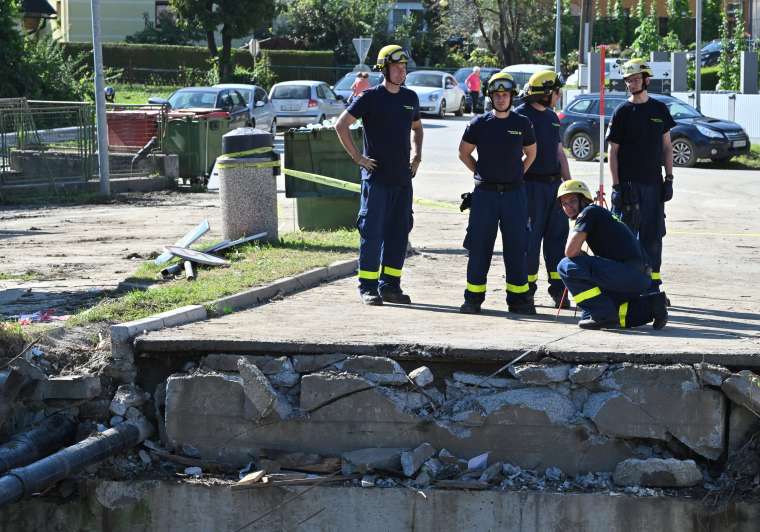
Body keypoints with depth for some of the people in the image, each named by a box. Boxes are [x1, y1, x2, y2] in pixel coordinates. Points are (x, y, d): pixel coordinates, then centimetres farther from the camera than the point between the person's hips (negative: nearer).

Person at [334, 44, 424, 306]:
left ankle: (390, 286, 16)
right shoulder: (370, 97, -6)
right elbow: (341, 125, -8)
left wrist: (416, 155, 15)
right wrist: (357, 157, -10)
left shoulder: (410, 97, 12)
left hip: (403, 177, 6)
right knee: (372, 232, -4)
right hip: (376, 175, -6)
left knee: (399, 232, 8)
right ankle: (368, 287, 2)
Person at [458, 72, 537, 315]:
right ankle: (473, 298, 8)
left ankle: (519, 298, 9)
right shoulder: (480, 123, 2)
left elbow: (531, 154, 19)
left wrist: (517, 174, 11)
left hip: (514, 193, 1)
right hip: (485, 193, -1)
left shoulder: (522, 124, 5)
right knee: (479, 246, 1)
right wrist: (481, 173, 7)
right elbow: (464, 152, 13)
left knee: (517, 246, 2)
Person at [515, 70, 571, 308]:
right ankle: (528, 287, 6)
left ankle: (558, 288, 11)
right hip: (531, 184, -7)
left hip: (554, 183, 7)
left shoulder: (552, 116, 17)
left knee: (558, 235, 6)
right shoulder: (521, 115, -8)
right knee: (530, 237, -2)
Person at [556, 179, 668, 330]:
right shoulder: (601, 213, 28)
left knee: (566, 266, -10)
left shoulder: (589, 212, -2)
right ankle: (649, 305, 14)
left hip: (625, 271, -10)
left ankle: (602, 314, -10)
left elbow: (571, 251, -11)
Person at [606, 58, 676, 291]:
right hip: (628, 184, -3)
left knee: (653, 235, 5)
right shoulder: (622, 112, 0)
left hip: (653, 184, 3)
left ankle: (653, 285, 12)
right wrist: (616, 186, -8)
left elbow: (666, 146, 12)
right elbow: (613, 151, -1)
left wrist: (669, 179, 5)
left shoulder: (659, 109, 8)